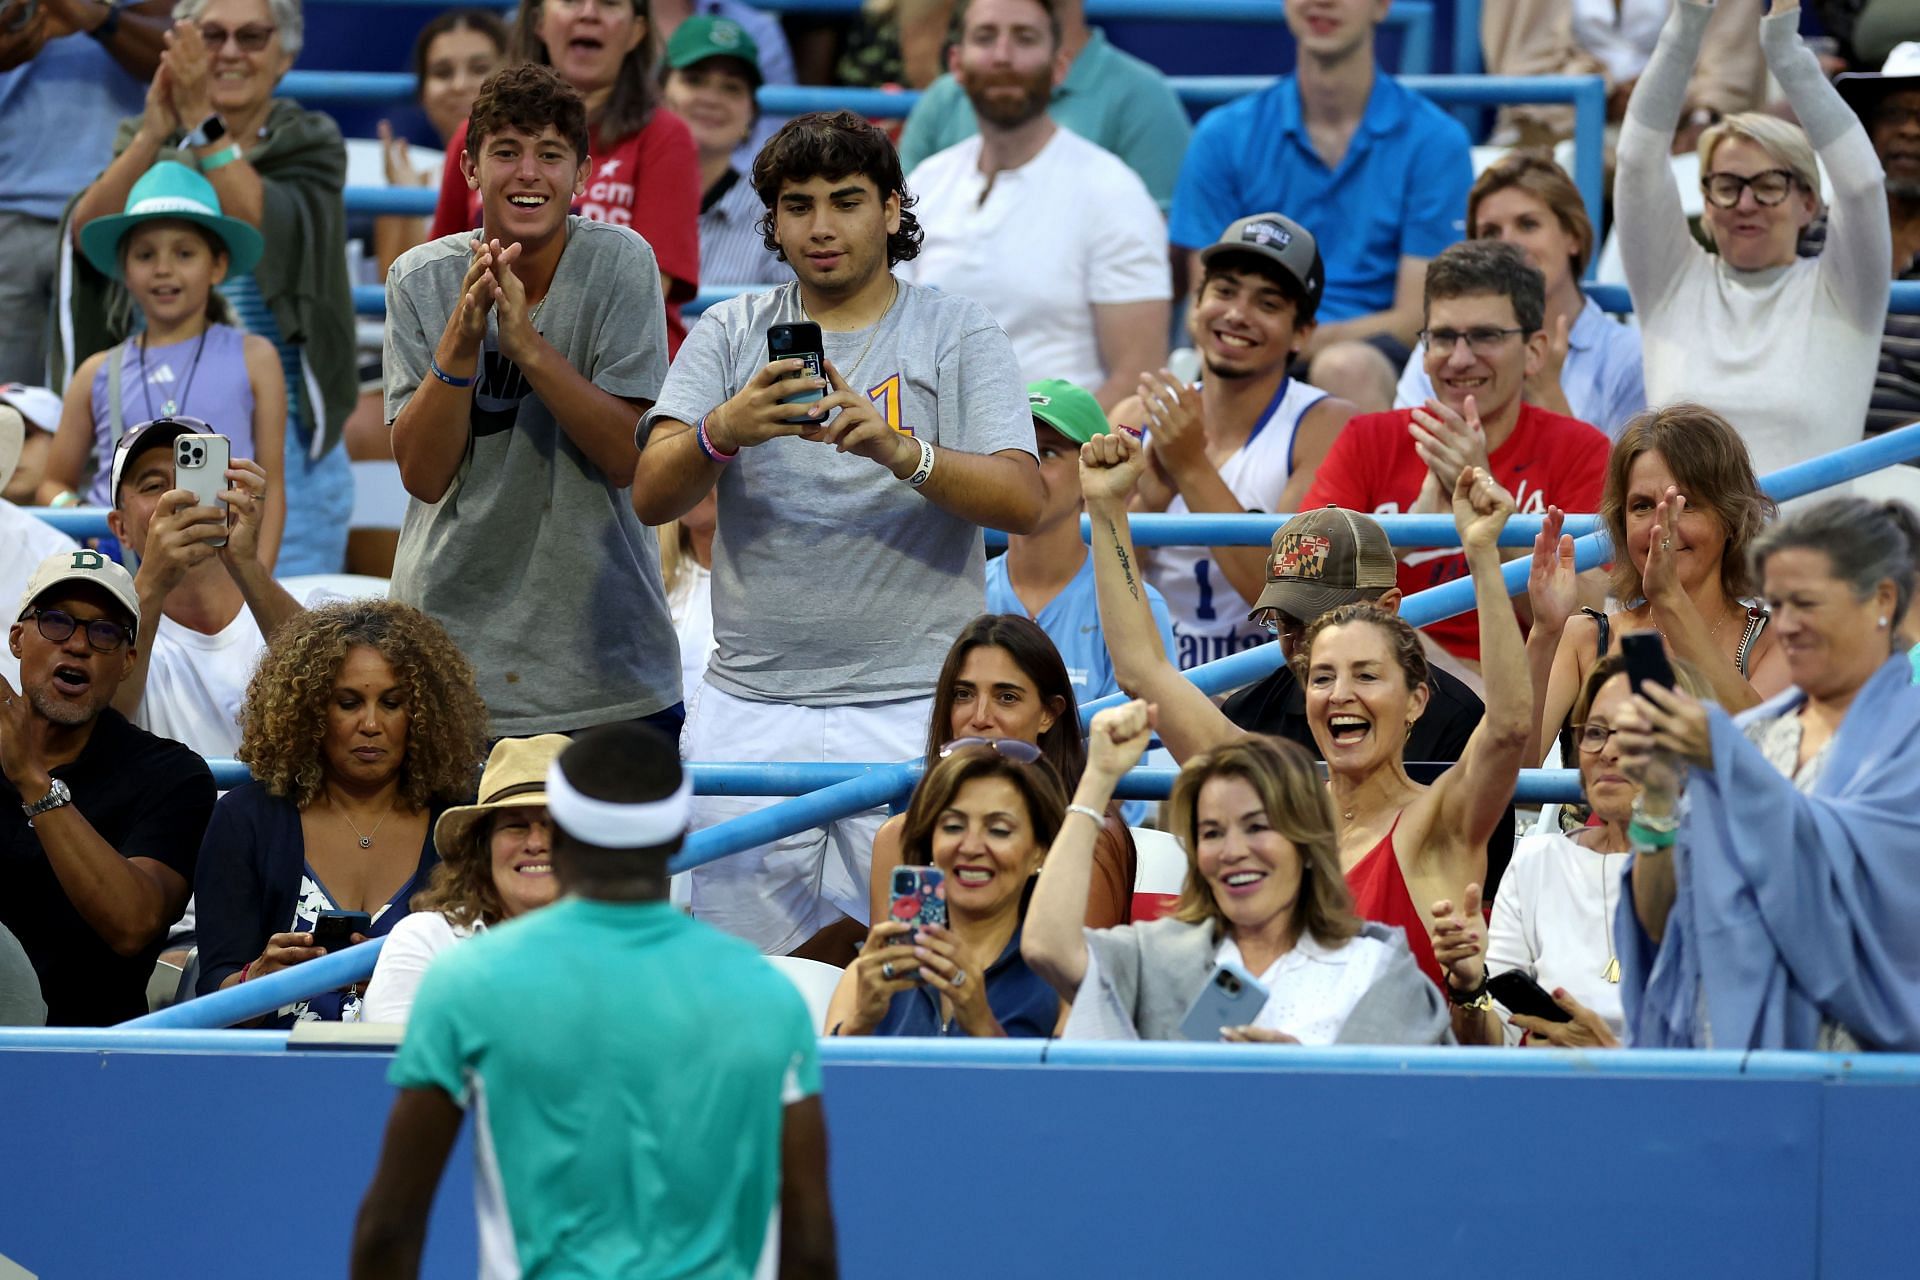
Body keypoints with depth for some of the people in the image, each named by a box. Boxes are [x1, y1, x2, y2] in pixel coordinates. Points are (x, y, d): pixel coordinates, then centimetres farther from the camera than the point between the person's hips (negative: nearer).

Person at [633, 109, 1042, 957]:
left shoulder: (959, 336, 6)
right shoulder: (730, 336, 11)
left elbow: (1022, 502, -8)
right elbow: (651, 497, -1)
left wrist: (896, 450, -25)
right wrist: (723, 433, -22)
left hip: (914, 697, -2)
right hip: (750, 706, 2)